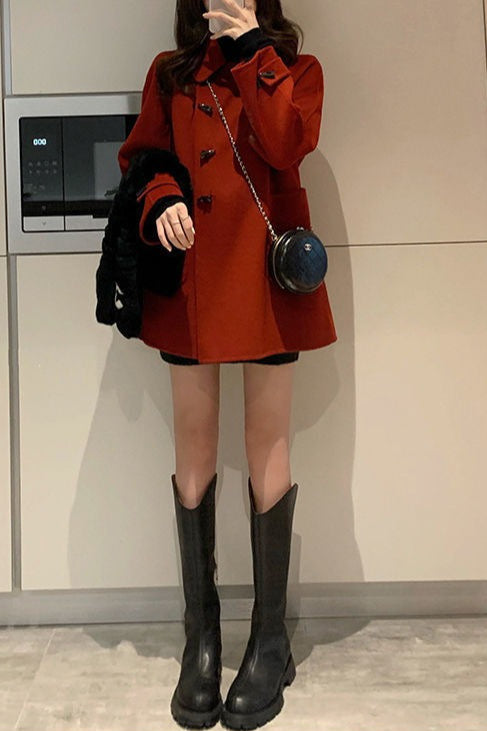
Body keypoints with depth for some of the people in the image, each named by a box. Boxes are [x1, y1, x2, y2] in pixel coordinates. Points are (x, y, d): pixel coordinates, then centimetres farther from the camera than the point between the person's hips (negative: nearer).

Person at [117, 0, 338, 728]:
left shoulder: (296, 68, 11)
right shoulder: (169, 73, 16)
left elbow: (288, 146, -7)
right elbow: (139, 159, 10)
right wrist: (161, 200, -11)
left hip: (268, 272, -1)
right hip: (191, 273, 2)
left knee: (267, 447, 1)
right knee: (194, 450, 4)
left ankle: (270, 637, 14)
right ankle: (201, 633, 18)